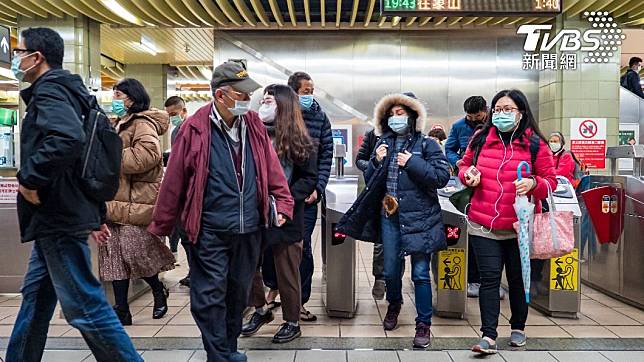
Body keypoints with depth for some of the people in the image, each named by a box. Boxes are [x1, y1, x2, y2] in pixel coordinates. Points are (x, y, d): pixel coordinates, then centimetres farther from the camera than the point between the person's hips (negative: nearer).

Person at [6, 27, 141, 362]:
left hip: (58, 219, -10)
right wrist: (96, 215, 22)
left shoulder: (49, 90, -13)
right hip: (55, 217, 10)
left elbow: (67, 139, -35)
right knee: (35, 298, 20)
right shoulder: (66, 91, 17)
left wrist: (29, 178, -22)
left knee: (84, 306, -5)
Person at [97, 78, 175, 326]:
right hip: (116, 200, 10)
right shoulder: (120, 124, 22)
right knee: (114, 253, 7)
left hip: (136, 201, -10)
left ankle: (159, 291, 21)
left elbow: (147, 155, -27)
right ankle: (121, 310, 13)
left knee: (134, 252, -6)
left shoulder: (143, 124, -10)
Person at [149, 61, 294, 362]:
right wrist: (162, 225, 0)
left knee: (239, 292, 17)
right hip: (209, 232, -4)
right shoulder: (195, 129, -10)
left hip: (249, 230, 5)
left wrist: (282, 203, -3)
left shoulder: (253, 125, 3)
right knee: (210, 297, 1)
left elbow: (272, 168, 7)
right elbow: (174, 180, -6)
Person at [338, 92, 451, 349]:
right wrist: (376, 161, -5)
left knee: (420, 273, -2)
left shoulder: (426, 144, -1)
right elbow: (369, 180, 13)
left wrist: (412, 163, -15)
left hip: (419, 217, -4)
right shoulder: (383, 145, 12)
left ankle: (424, 324, 12)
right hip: (389, 216, 4)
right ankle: (394, 306, 42)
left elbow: (442, 177, -11)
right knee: (390, 270, 13)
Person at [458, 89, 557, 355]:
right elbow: (465, 166, 17)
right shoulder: (481, 138, 4)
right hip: (483, 224, 1)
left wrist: (533, 184, -20)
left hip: (519, 226, 0)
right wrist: (468, 174, -6)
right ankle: (488, 336, 1)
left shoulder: (535, 143, -2)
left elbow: (551, 181, 1)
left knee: (518, 279, 13)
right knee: (489, 278, -2)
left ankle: (518, 327, 33)